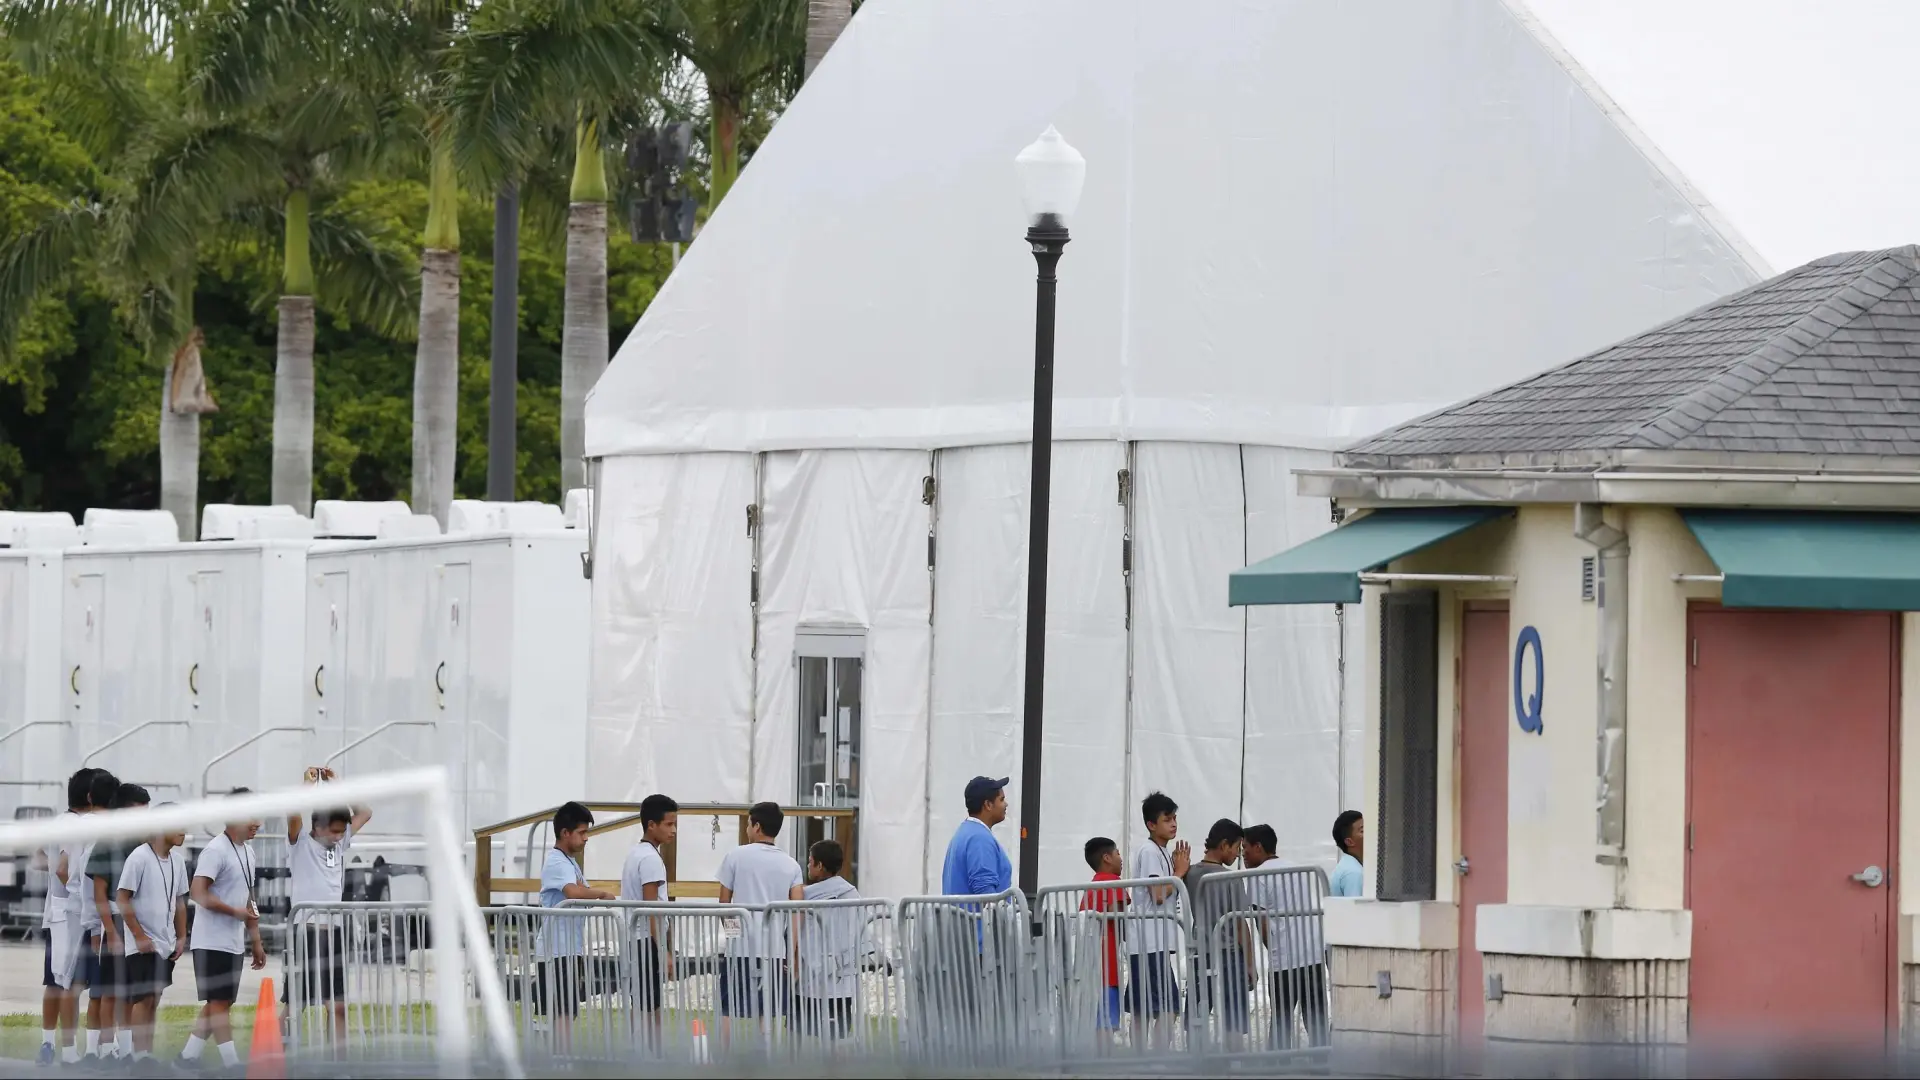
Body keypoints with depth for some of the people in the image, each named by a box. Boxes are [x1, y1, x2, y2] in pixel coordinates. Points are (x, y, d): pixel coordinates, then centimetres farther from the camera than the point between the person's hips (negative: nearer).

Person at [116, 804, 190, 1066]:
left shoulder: (176, 860, 9)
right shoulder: (139, 857, -13)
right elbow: (122, 898, -14)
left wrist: (181, 938, 12)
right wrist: (139, 936, -15)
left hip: (166, 944, 7)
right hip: (143, 944, -7)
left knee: (153, 1000, 9)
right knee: (143, 999, -10)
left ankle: (147, 1054, 12)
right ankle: (140, 1055, -11)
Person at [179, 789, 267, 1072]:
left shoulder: (247, 852, 14)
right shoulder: (216, 851, -14)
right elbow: (198, 892, -22)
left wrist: (256, 941, 20)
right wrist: (236, 911, -19)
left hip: (234, 943, 9)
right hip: (212, 942, -9)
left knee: (220, 1004, 9)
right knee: (219, 1003, -7)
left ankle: (187, 1057, 15)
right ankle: (232, 1064, -8)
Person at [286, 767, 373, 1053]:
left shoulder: (339, 843, 14)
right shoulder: (301, 843, -2)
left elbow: (365, 813, 21)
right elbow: (293, 814, -20)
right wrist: (309, 784, -9)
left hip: (333, 930, 6)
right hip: (306, 930, -6)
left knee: (339, 1004, 5)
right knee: (295, 1004, -2)